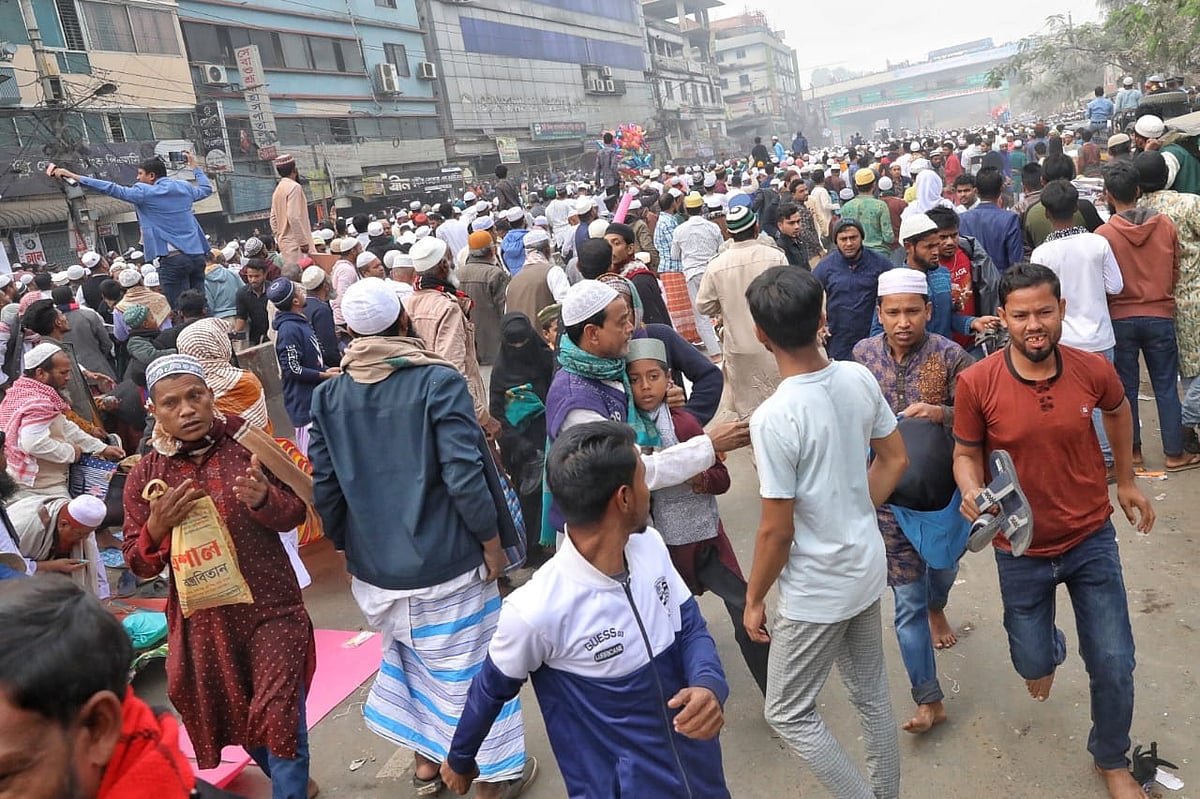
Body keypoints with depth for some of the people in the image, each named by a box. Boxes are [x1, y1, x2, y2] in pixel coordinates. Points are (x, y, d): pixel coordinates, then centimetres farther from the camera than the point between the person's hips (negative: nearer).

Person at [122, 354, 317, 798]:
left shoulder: (247, 445, -8)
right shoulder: (144, 476, -3)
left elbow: (295, 512, -6)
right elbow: (138, 565, 0)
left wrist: (262, 500, -27)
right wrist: (157, 527, -21)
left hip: (272, 610, -3)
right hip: (202, 620, 3)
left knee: (281, 720, -3)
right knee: (234, 719, 21)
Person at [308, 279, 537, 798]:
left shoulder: (328, 396, -1)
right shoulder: (439, 381, -15)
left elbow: (324, 487, 2)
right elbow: (465, 475, -20)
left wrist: (349, 548, 16)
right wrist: (492, 541, -7)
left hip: (373, 567, 5)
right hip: (445, 564, -5)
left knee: (409, 655, 27)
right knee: (470, 668, 12)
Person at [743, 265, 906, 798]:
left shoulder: (774, 418, -27)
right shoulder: (859, 379, -7)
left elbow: (776, 530, -21)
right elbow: (894, 460, 6)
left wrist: (753, 599, -7)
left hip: (817, 589, -7)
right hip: (868, 566, 8)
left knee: (788, 714, 13)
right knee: (873, 695, 24)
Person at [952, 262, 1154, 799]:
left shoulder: (1094, 370, -13)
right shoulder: (976, 383, -19)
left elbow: (1118, 412, 11)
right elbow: (966, 454, -6)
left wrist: (1126, 482, 15)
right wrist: (972, 493, -27)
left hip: (1091, 539, 1)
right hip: (1021, 550, -1)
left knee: (1114, 666, 7)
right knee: (1032, 663, 15)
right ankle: (1049, 650, 55)